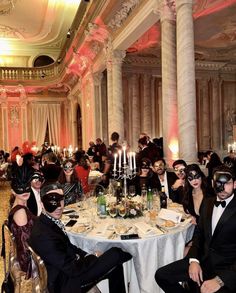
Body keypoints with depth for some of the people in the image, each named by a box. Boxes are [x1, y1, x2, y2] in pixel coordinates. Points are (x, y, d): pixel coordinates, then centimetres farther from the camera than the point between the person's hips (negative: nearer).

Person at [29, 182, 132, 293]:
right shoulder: (43, 235, -31)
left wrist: (87, 256, -1)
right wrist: (93, 257, -9)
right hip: (67, 283, -8)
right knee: (115, 254, -7)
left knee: (115, 267, 11)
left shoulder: (50, 221, -4)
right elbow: (72, 269, -25)